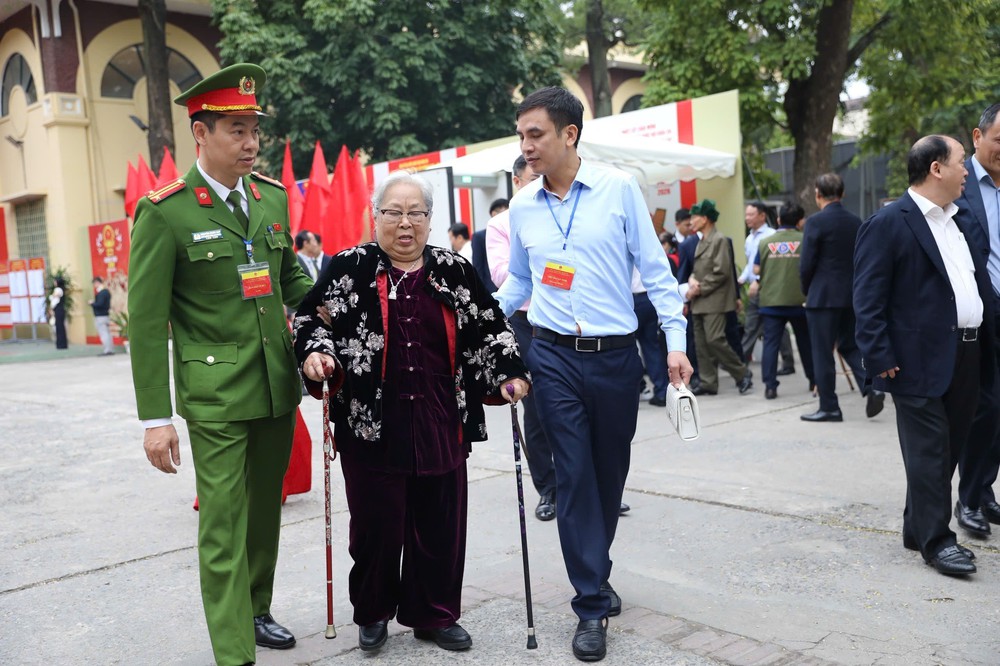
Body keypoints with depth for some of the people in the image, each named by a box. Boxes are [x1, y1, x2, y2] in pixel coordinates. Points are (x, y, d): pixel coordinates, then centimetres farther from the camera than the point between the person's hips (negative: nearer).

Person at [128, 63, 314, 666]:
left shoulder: (273, 197, 8)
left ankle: (256, 612, 38)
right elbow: (146, 318, -9)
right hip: (217, 395, -6)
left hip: (279, 386, 6)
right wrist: (156, 418, -11)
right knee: (223, 526, -1)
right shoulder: (164, 212, -9)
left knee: (266, 511, 18)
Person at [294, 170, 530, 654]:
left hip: (440, 425, 3)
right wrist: (315, 353, -13)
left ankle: (434, 616, 28)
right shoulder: (350, 268, 1)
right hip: (371, 424, -2)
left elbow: (489, 328, 13)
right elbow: (313, 316, 5)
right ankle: (373, 613, 29)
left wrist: (508, 374, 4)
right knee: (377, 524, 4)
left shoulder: (454, 271, 8)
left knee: (441, 525, 8)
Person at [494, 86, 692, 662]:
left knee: (610, 472, 12)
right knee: (574, 475, -1)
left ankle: (593, 574, 35)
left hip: (617, 355, -1)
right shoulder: (522, 206, 5)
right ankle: (593, 604, 9)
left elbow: (654, 268, -2)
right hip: (555, 356, 1)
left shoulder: (619, 188, -4)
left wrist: (675, 340, -8)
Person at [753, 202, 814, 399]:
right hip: (799, 300, 0)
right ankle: (814, 380, 28)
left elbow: (756, 270, 4)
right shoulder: (805, 240, -4)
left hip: (770, 301, 0)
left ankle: (770, 386, -3)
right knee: (805, 341, 15)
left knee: (771, 342, 2)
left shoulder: (765, 242, 0)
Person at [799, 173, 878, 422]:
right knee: (850, 346, 18)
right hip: (852, 296, 6)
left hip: (823, 296, -6)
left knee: (822, 353, 2)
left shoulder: (816, 221, -12)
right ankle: (870, 388, 0)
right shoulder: (856, 221, 6)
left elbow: (806, 264, -11)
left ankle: (829, 407, 7)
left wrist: (807, 291, 5)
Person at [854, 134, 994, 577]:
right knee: (929, 452, -2)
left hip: (967, 357, 8)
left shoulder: (960, 223, 17)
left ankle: (918, 528, 27)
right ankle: (936, 540, 9)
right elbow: (868, 299, -13)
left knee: (950, 448, 14)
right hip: (922, 359, -8)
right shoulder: (888, 224, -9)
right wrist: (880, 359, -18)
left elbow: (980, 285, 20)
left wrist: (987, 348, 12)